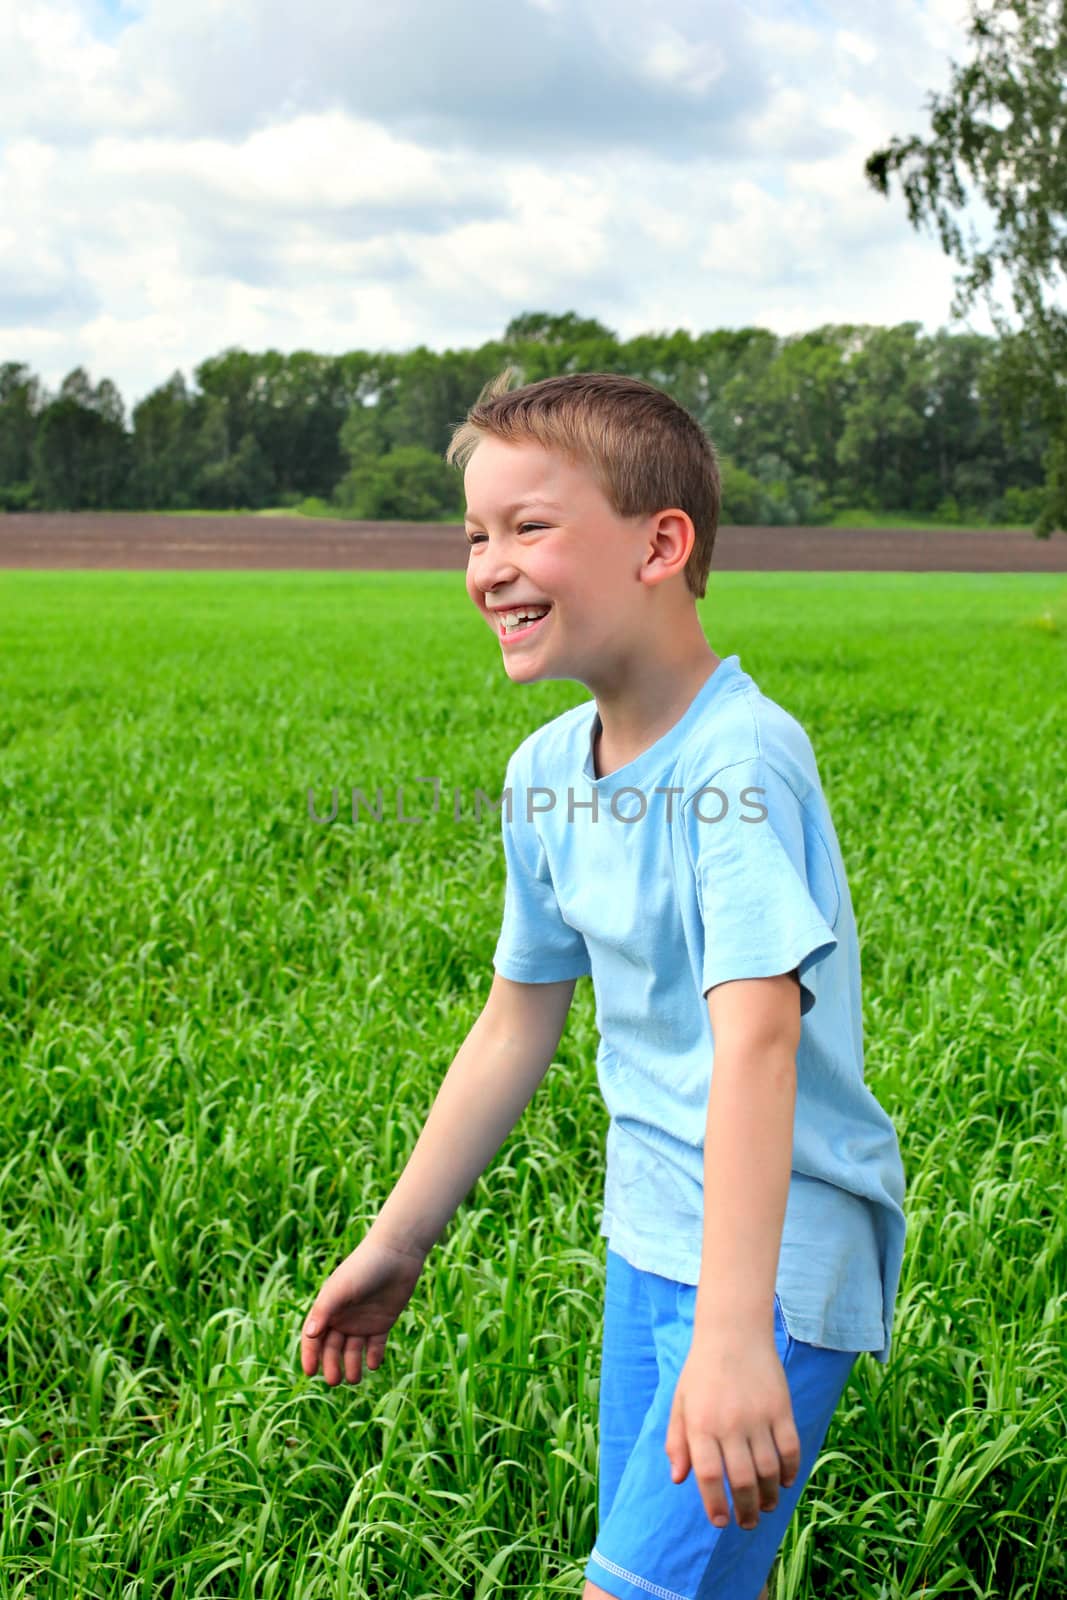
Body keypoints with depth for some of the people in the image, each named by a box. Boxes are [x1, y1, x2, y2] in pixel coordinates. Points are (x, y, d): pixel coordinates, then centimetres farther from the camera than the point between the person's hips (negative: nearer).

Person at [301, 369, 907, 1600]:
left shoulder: (739, 759, -22)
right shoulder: (547, 770, 2)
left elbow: (755, 1037, -33)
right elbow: (518, 1023, 10)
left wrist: (732, 1329, -42)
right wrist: (395, 1244, 15)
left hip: (779, 1256, -7)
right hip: (650, 1234, 7)